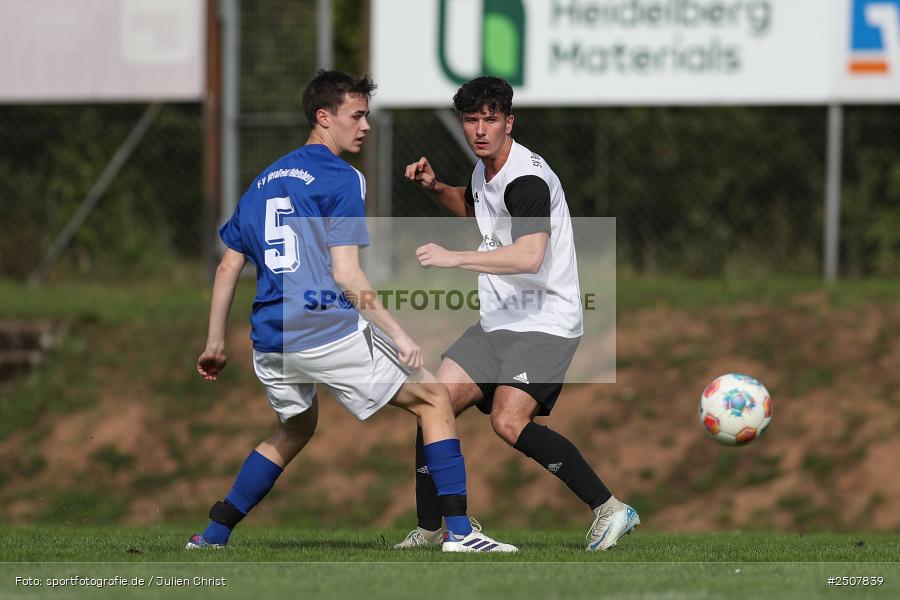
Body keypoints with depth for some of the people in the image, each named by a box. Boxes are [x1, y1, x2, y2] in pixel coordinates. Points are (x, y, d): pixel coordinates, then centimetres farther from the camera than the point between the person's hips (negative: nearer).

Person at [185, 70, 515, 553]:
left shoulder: (263, 181, 18)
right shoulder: (340, 178, -5)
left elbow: (228, 267, 18)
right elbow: (345, 274, -14)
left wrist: (215, 343, 23)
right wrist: (398, 335, -13)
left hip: (270, 342, 7)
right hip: (330, 330, -7)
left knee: (295, 428, 31)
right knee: (433, 399, 5)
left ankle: (213, 534, 24)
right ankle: (458, 530, -5)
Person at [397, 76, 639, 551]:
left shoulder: (527, 178, -20)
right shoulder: (484, 170, 11)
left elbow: (530, 256, -35)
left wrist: (453, 258, -32)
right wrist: (435, 188, 16)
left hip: (545, 324, -9)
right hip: (497, 325, 9)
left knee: (509, 422, -25)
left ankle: (610, 509, -19)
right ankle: (428, 530, 10)